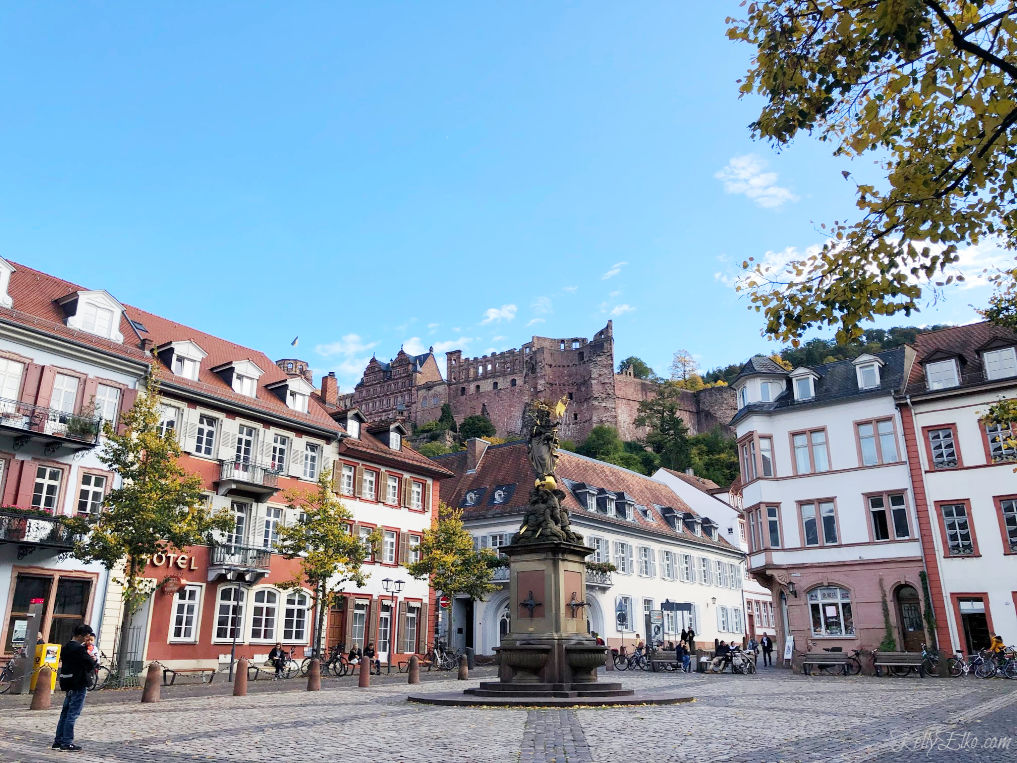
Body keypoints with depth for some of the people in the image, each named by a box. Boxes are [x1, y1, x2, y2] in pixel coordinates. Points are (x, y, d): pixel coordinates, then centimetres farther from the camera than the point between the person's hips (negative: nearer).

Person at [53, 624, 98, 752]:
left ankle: (58, 741, 19)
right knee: (72, 714, -3)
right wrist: (96, 663, 4)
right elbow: (91, 664, -19)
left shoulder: (66, 647, 11)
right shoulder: (79, 649, -18)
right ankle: (67, 743, 1)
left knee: (65, 713, 15)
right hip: (79, 685, -9)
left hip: (68, 684, 9)